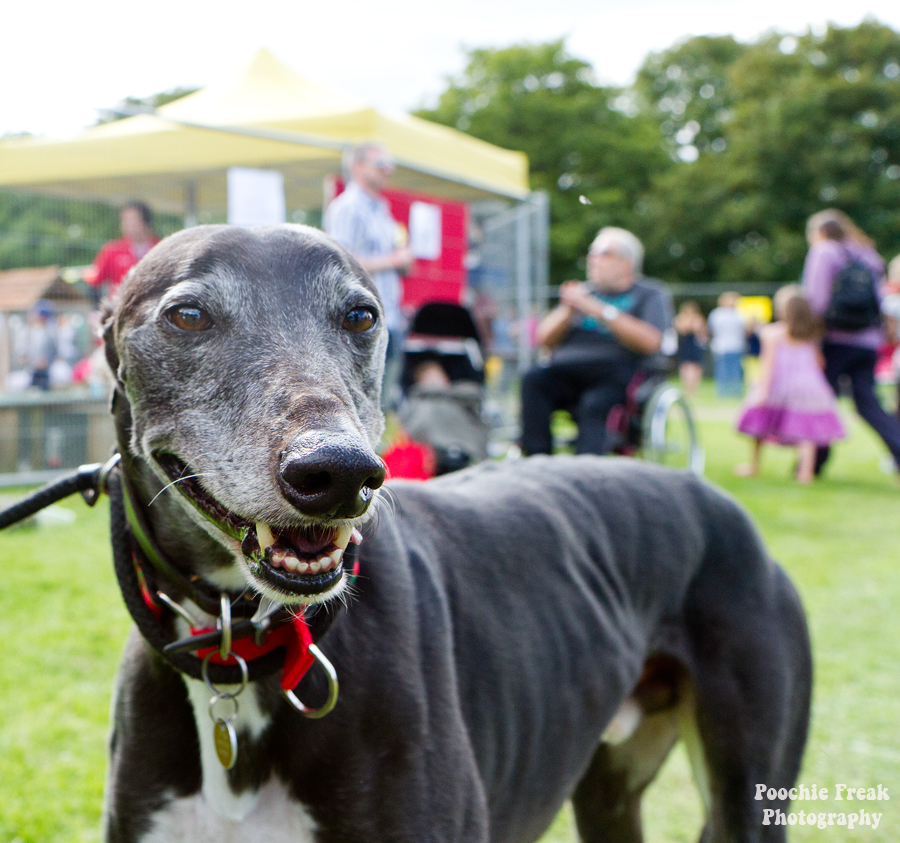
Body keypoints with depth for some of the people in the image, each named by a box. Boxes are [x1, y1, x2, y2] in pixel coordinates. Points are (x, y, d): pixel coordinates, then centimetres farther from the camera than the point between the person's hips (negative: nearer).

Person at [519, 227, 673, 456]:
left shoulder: (651, 295, 14)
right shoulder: (583, 292, 29)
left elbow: (650, 342, -7)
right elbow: (545, 339, 20)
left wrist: (600, 310, -9)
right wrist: (568, 310, 1)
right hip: (566, 372, 4)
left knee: (594, 404, -38)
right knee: (533, 380, -29)